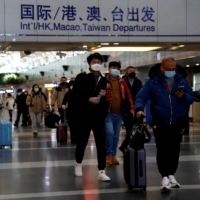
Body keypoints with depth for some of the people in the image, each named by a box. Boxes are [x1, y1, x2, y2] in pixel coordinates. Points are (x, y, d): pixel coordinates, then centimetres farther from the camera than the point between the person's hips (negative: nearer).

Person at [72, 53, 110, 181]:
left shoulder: (103, 80, 11)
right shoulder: (81, 77, 0)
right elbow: (75, 94, -7)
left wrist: (103, 96, -3)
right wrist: (89, 99, -16)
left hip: (99, 116, 3)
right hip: (84, 115, -3)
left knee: (101, 143, -3)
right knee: (82, 141, 9)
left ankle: (101, 172, -3)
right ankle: (78, 164, 32)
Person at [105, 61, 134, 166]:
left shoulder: (122, 82, 9)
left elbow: (128, 95, 10)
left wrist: (131, 108, 5)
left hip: (119, 113, 4)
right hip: (108, 113, -4)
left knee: (116, 135, 9)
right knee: (110, 133, -16)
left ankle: (113, 155, 20)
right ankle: (108, 154, 0)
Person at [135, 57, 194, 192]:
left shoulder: (182, 81, 3)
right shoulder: (152, 82, -5)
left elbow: (191, 99, 3)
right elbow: (141, 97, -10)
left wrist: (183, 96, -19)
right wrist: (139, 108, -29)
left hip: (177, 123, 3)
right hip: (160, 123, -3)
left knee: (175, 150, 11)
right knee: (162, 150, -4)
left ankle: (171, 175, 26)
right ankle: (165, 177, 2)